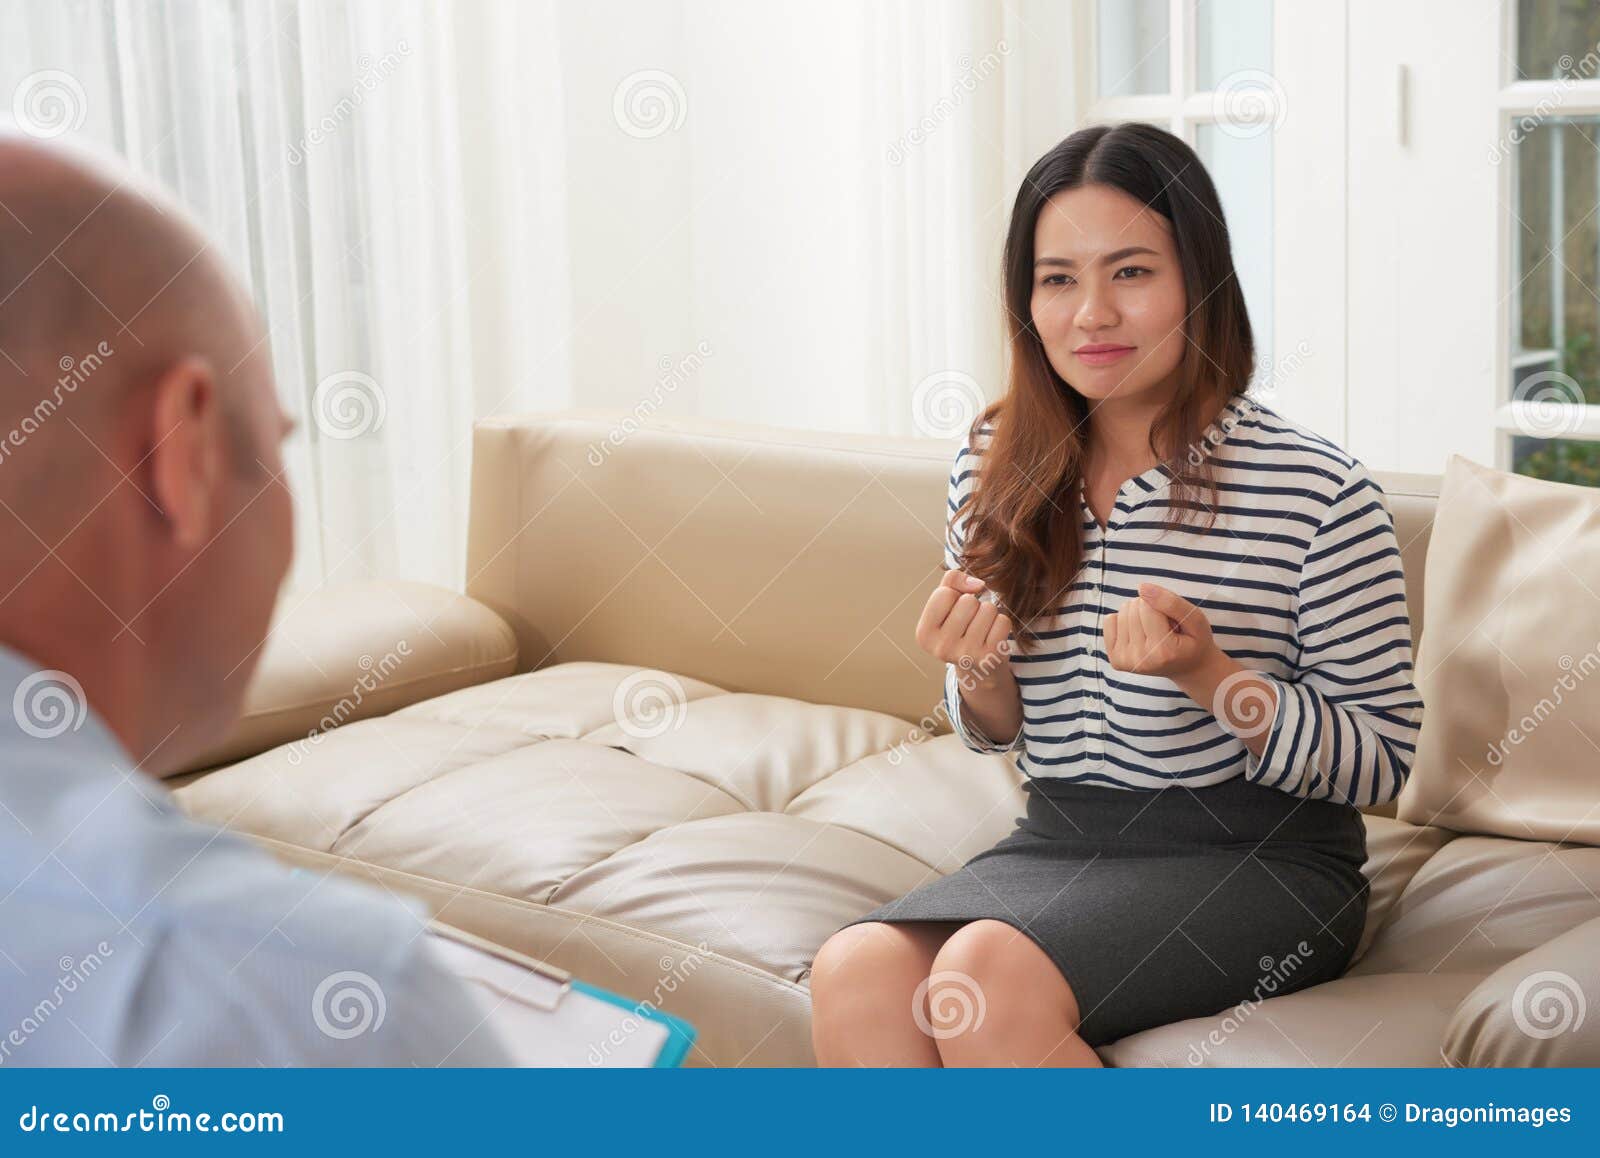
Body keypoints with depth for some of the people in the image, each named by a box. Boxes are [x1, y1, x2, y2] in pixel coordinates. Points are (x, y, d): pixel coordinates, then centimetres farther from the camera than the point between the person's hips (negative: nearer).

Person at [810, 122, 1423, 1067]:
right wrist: (978, 670, -8)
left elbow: (1381, 765, -6)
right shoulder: (998, 471, 5)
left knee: (990, 974, -31)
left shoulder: (1316, 491, -10)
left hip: (1260, 859, -4)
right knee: (855, 973, -25)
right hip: (1061, 841, 5)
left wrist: (1207, 674, -21)